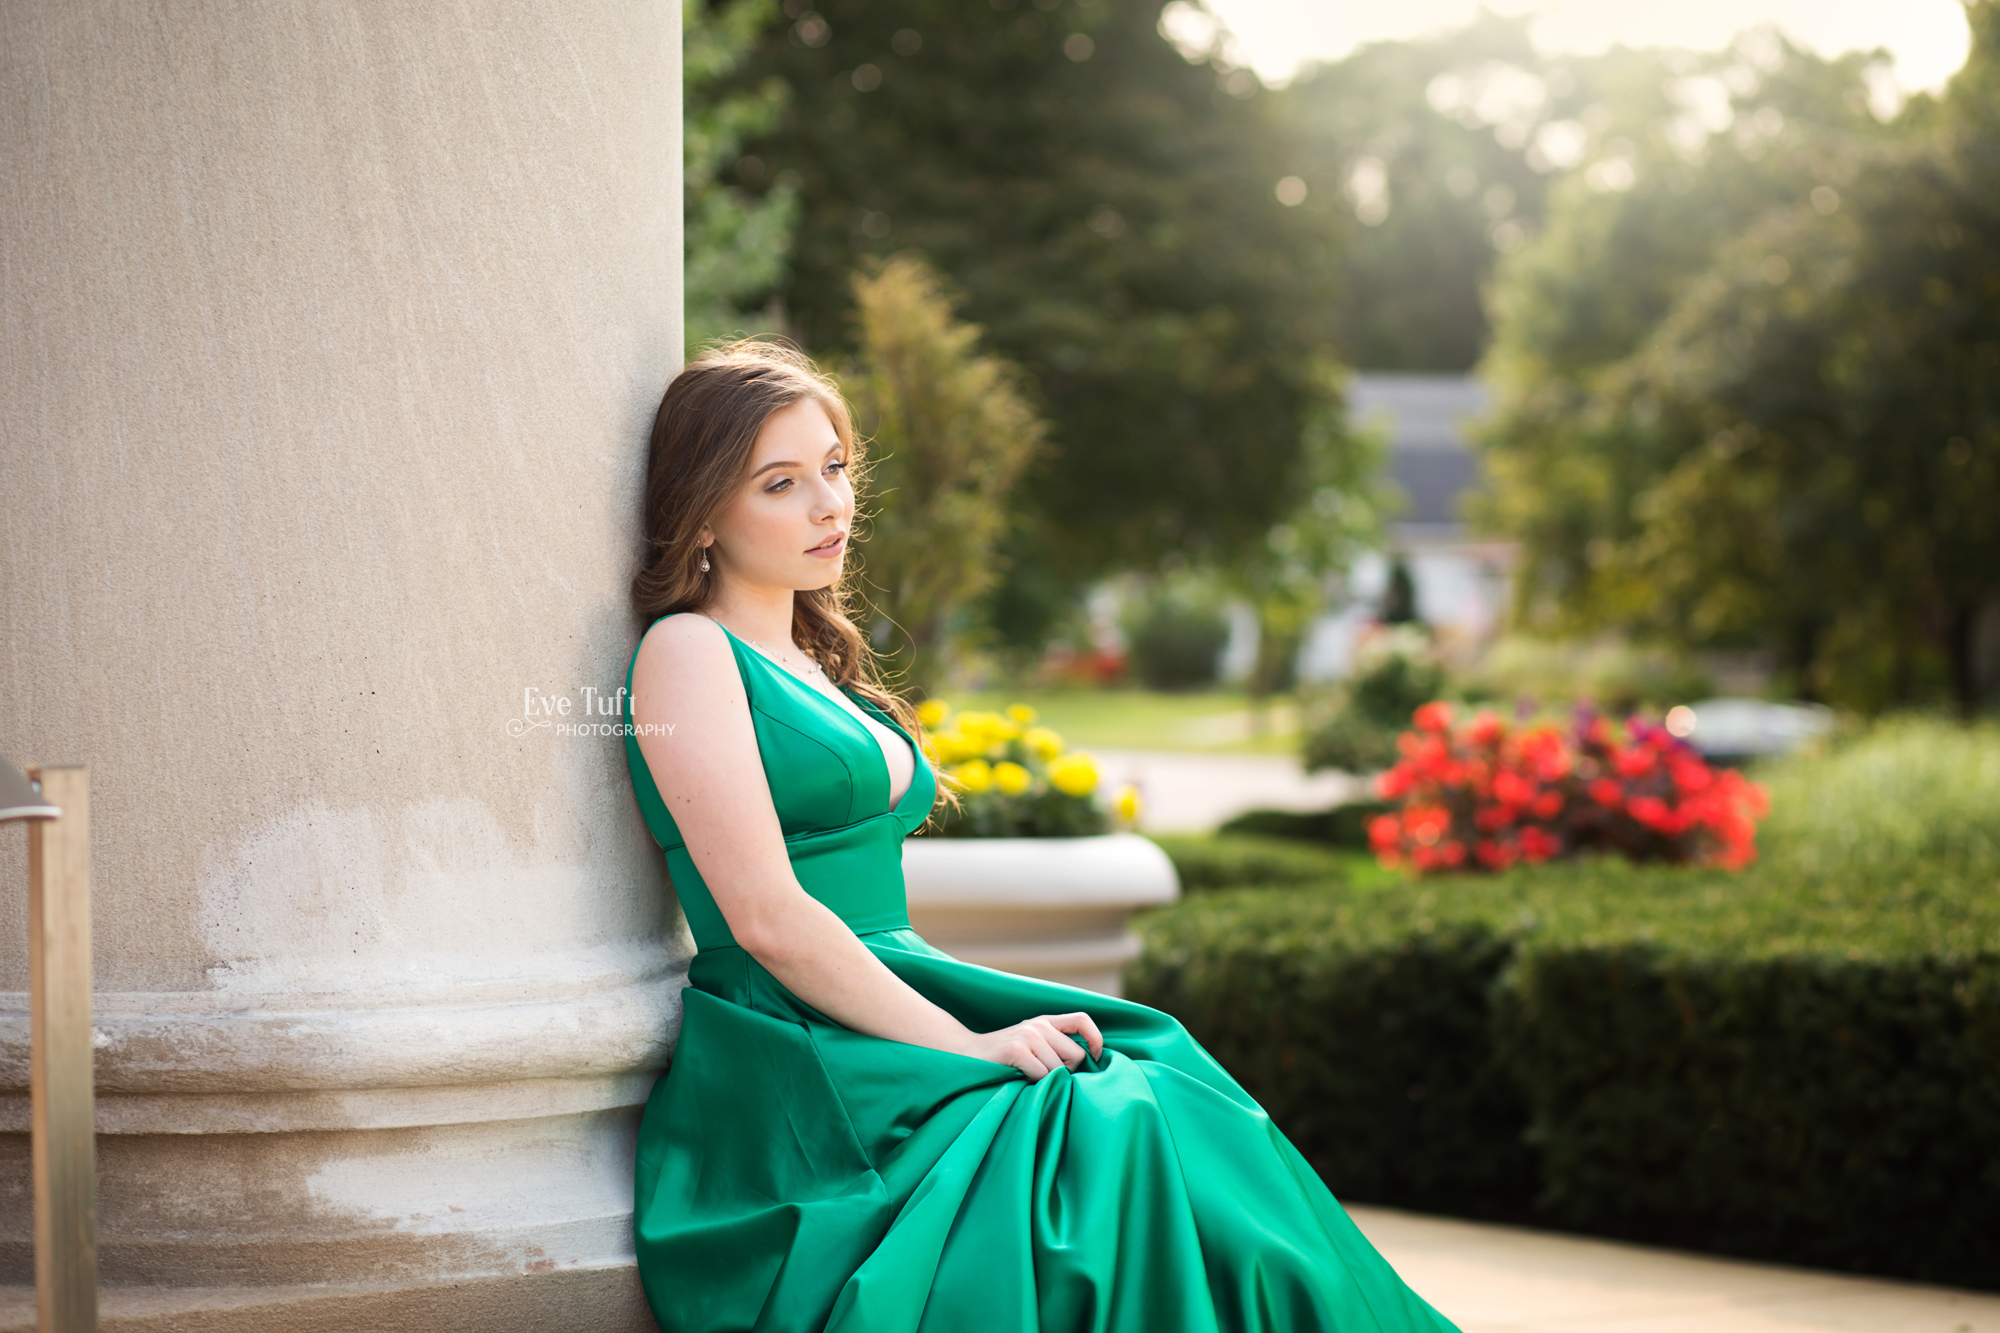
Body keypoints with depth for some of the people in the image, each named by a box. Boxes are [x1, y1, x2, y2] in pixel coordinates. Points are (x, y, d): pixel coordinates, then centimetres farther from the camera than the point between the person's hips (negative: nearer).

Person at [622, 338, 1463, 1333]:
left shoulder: (812, 663, 22)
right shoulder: (686, 653, -4)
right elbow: (768, 919, -14)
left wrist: (997, 1019, 5)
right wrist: (969, 1044, -14)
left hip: (880, 1019, 8)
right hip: (790, 1065, -8)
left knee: (1172, 1095, -13)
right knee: (1115, 1143, -24)